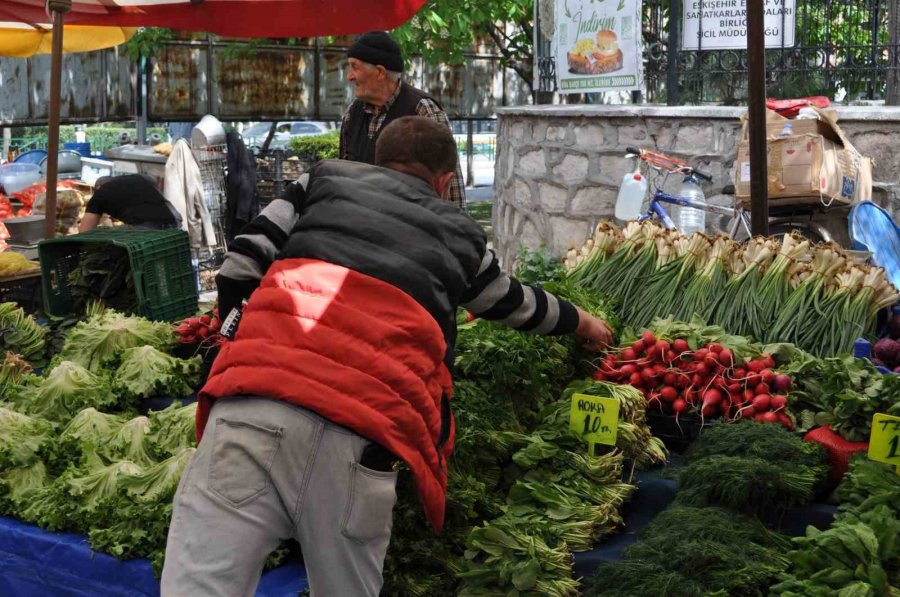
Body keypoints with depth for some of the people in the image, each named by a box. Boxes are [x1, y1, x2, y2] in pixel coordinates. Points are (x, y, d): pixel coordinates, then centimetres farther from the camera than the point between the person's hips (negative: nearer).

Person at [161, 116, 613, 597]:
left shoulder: (324, 181, 26)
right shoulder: (459, 234, 28)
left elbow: (239, 271, 17)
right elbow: (516, 304, 46)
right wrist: (581, 322, 66)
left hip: (253, 403, 0)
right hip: (361, 438, 0)